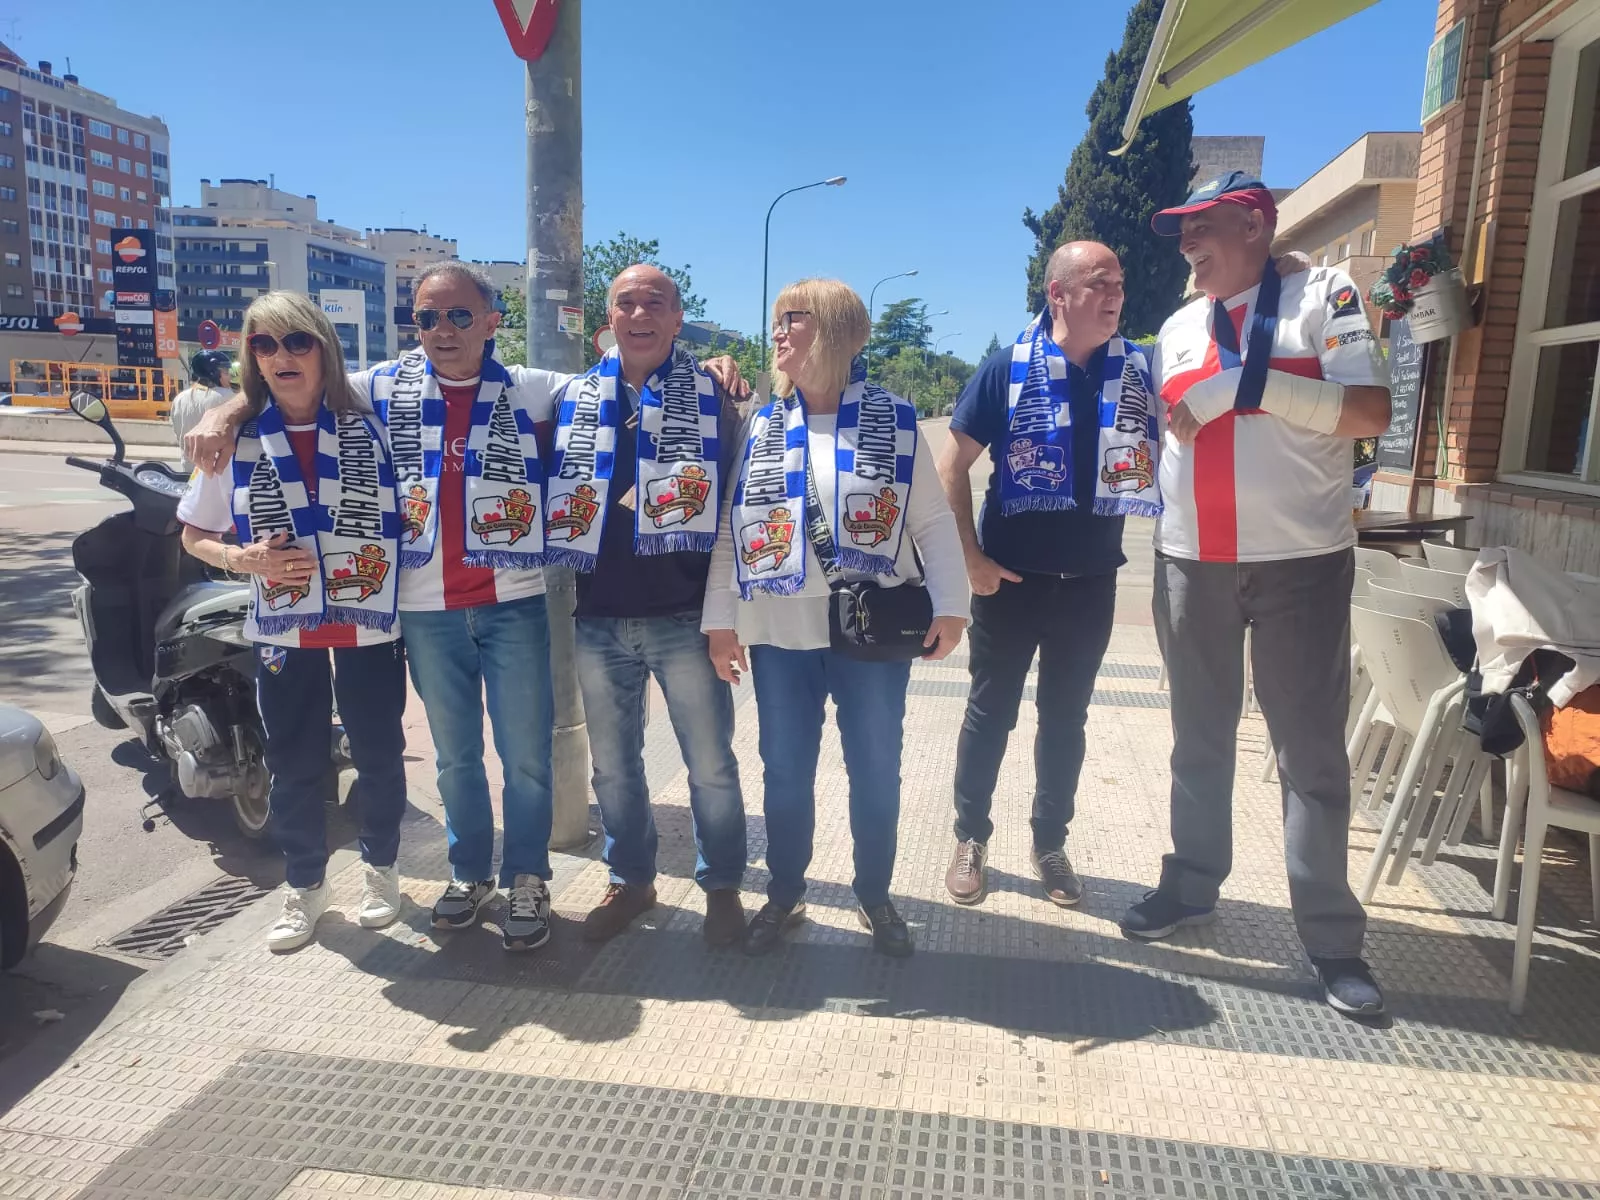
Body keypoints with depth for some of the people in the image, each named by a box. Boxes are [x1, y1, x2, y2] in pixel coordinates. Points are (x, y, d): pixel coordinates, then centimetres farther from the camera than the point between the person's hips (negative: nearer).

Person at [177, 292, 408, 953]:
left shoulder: (372, 425, -4)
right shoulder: (237, 440, -1)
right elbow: (194, 535, 7)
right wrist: (242, 558, -14)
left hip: (370, 624, -1)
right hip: (284, 630, 1)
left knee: (378, 754, 11)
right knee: (293, 764, 11)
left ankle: (379, 865, 34)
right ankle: (304, 885, 30)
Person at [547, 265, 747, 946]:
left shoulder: (710, 396, 1)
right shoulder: (574, 399, 9)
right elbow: (548, 483, 16)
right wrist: (567, 557, 5)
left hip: (685, 619, -3)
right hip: (599, 620, 3)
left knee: (711, 765, 5)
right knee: (613, 766, 14)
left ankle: (721, 886, 25)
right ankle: (630, 880, 33)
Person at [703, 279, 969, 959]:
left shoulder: (893, 421, 0)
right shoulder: (761, 427, 6)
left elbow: (933, 520, -1)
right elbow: (730, 528, 6)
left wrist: (950, 604, -8)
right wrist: (720, 618, 2)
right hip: (781, 632, 2)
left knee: (876, 770, 9)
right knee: (785, 772, 10)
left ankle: (875, 897, 29)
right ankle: (784, 895, 29)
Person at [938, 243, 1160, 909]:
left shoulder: (1140, 372, 0)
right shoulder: (1008, 368, -7)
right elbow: (952, 464, -5)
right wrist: (969, 557, -10)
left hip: (1092, 580, 3)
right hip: (1011, 576, -2)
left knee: (1065, 718, 14)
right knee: (990, 714, 9)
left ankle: (1050, 843, 30)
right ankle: (971, 838, 26)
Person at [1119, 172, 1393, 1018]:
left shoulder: (1323, 296, -3)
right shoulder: (1177, 329, 13)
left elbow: (1372, 414, -14)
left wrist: (1249, 382, -20)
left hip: (1301, 561, -4)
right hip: (1191, 561, 5)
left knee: (1311, 749, 2)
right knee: (1199, 739, 14)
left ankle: (1332, 937, 12)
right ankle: (1193, 885, 29)